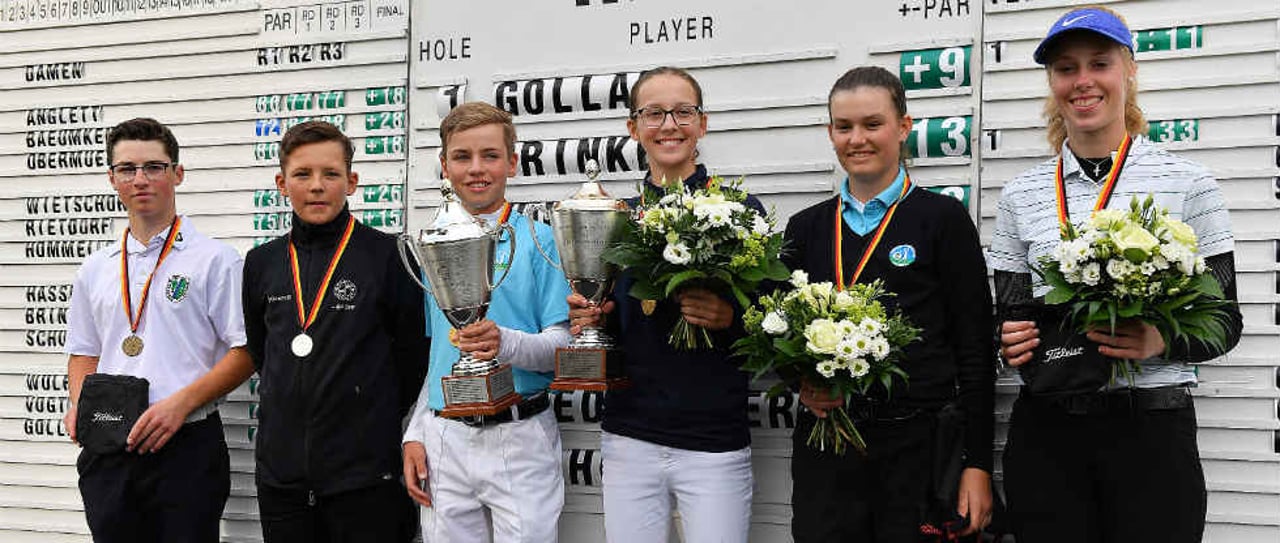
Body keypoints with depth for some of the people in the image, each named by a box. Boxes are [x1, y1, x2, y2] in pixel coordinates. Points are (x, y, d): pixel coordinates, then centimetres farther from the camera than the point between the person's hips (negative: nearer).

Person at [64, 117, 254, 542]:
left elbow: (245, 352, -6)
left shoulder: (214, 259, -2)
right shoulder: (95, 269, 15)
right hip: (107, 454, 5)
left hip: (187, 447, -4)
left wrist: (181, 403, -16)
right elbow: (84, 352, 22)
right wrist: (79, 405, 2)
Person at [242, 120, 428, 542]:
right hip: (281, 471, 4)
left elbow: (413, 352, -2)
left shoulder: (388, 255, -5)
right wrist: (291, 407, 13)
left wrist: (378, 419, 1)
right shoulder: (262, 264, 9)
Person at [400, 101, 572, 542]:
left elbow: (565, 344, -6)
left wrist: (507, 344, -24)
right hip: (444, 441, 4)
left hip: (520, 439, -3)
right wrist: (415, 435, 10)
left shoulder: (540, 240, -3)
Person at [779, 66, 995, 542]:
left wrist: (978, 464, -7)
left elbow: (975, 346, -2)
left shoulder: (942, 218, 0)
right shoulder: (806, 227, 10)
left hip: (919, 444, -3)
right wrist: (800, 383, -8)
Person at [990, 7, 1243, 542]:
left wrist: (1163, 341, -17)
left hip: (1152, 430, -2)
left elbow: (1225, 322, 2)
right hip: (1044, 432, 2)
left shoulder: (1188, 183, 1)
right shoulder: (1020, 195, 7)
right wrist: (1010, 342, -10)